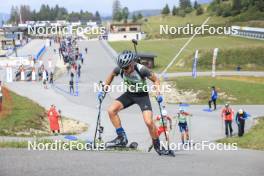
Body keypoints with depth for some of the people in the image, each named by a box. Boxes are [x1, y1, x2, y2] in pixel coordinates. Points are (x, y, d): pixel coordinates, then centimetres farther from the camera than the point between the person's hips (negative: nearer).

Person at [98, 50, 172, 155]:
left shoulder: (141, 69, -29)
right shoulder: (119, 69, -18)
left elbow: (155, 80, -15)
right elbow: (111, 75, 6)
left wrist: (158, 94, -28)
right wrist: (104, 90, 5)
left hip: (142, 95, -4)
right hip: (129, 94, 4)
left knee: (149, 122, -19)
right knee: (111, 110, -16)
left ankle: (157, 147, 2)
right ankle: (122, 138, -7)